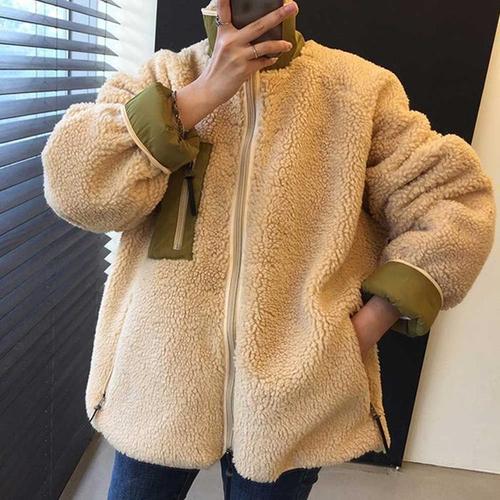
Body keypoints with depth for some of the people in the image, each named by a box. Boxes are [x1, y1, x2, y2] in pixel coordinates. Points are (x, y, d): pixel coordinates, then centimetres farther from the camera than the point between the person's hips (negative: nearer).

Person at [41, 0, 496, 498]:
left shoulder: (360, 88, -2)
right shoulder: (160, 79, 1)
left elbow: (454, 204, -4)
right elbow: (73, 186, -14)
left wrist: (364, 326, -12)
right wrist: (203, 93, -20)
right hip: (159, 382, 1)